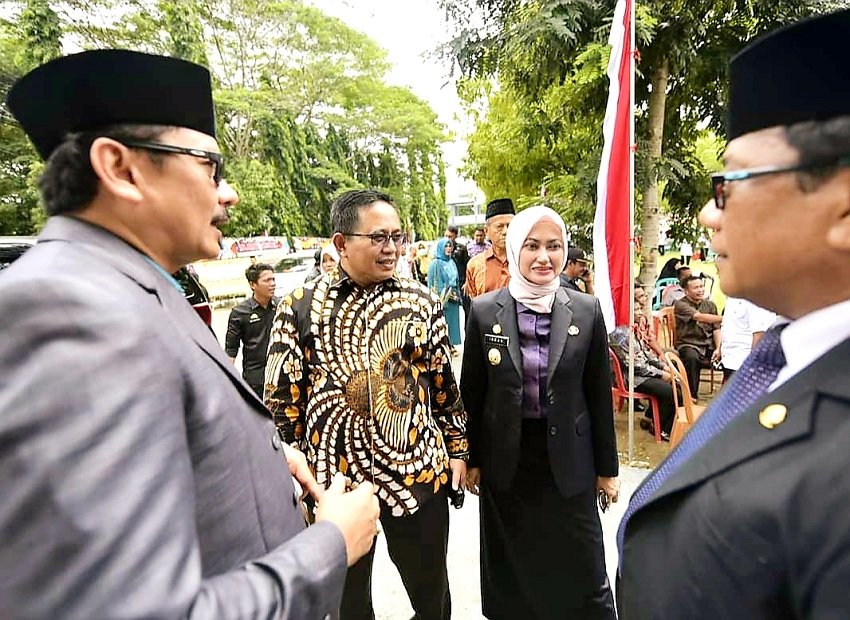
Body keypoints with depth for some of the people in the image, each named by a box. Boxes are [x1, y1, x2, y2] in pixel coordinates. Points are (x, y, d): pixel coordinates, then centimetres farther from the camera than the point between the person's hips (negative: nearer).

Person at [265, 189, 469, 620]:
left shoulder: (422, 303, -1)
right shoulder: (300, 308, -6)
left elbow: (444, 383, 5)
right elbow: (282, 398, -2)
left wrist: (457, 449, 6)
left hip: (420, 471, 1)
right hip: (335, 474, 0)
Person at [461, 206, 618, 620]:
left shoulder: (587, 311, -5)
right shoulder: (484, 311, -8)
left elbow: (599, 395, 0)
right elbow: (472, 394, -1)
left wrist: (606, 468, 5)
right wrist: (472, 459, 2)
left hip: (568, 460, 0)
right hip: (505, 461, 0)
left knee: (581, 570, 13)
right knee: (512, 572, 18)